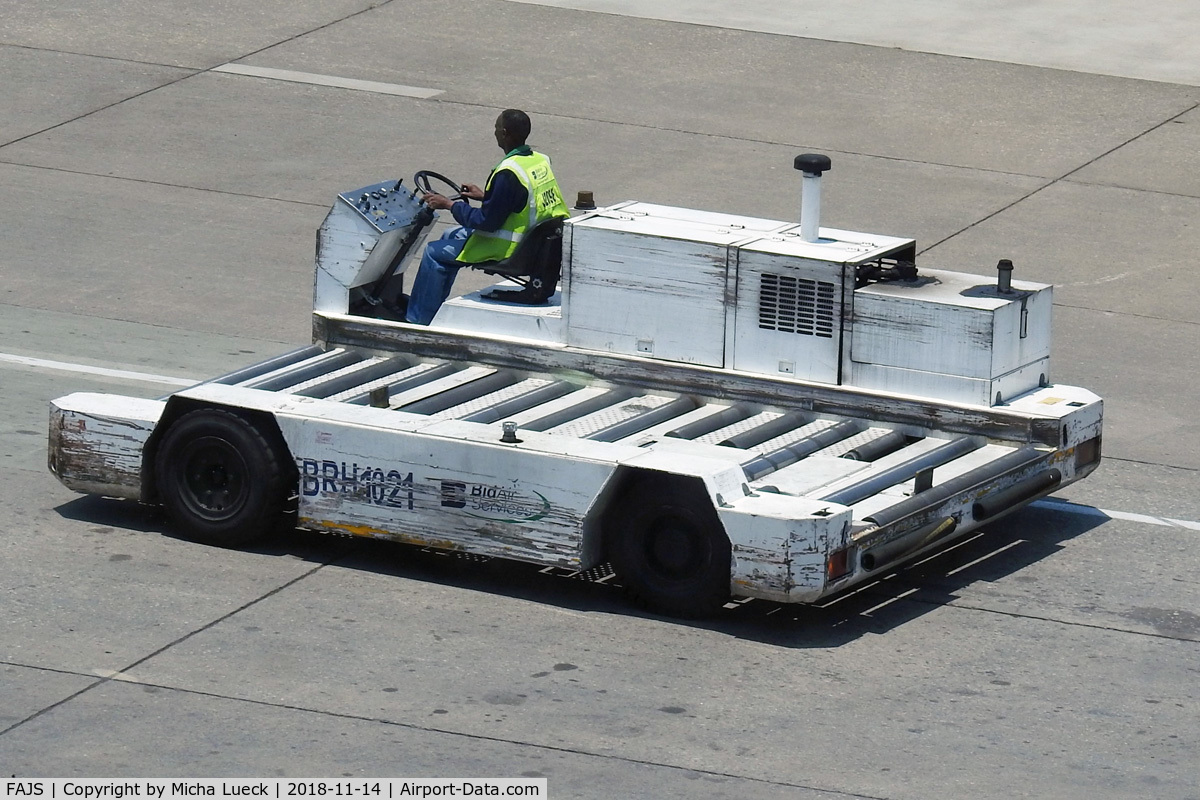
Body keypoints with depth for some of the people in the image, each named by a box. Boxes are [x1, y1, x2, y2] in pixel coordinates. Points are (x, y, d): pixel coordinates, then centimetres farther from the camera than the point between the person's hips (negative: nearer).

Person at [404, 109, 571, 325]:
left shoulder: (508, 173, -26)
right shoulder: (540, 161, 2)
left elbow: (487, 222, -22)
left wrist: (450, 204, -11)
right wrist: (484, 195, 21)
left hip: (512, 250, -10)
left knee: (435, 253, 1)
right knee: (451, 236, 26)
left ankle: (418, 321, 9)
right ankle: (432, 305, 36)